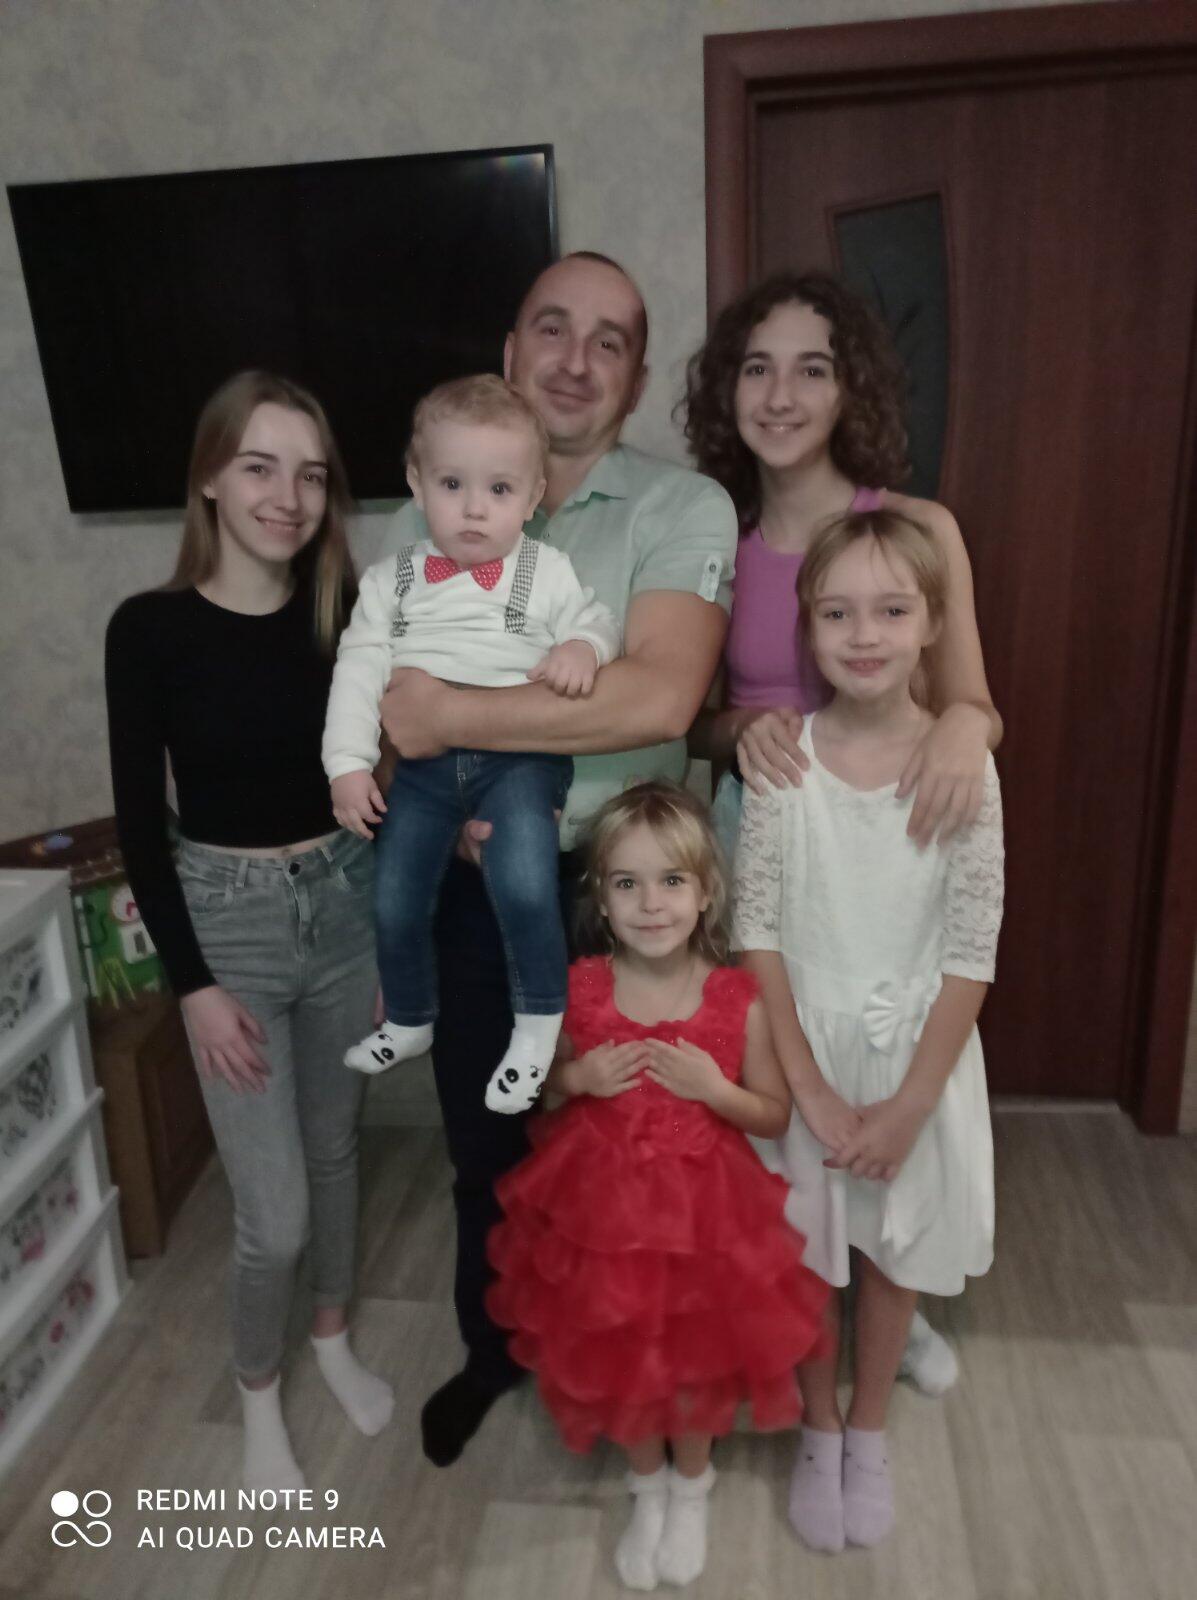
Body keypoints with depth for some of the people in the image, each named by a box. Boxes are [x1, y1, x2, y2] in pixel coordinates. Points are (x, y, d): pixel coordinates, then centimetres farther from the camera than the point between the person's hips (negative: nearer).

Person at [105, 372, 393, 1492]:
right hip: (228, 918, -3)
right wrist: (193, 985, -11)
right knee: (273, 1212, 3)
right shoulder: (152, 628, -13)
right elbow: (140, 823, -9)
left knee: (334, 1149, 20)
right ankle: (257, 1392, 34)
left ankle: (333, 1338, 46)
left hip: (348, 904, 3)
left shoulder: (346, 614, -5)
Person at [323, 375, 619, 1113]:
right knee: (394, 902, 7)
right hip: (424, 763, 4)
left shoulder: (548, 572, 4)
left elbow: (599, 625, 8)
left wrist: (582, 647, -16)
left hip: (520, 756, -3)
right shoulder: (391, 580, 8)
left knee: (522, 883, -26)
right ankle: (409, 1021, 34)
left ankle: (539, 1021, -2)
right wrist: (349, 763, -2)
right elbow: (358, 669, 6)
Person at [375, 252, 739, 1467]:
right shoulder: (425, 523, 3)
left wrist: (447, 718, -23)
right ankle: (492, 1347, 48)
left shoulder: (682, 509, -10)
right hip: (470, 885, 3)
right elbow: (369, 704, 2)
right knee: (483, 1146, 20)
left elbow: (657, 698, -26)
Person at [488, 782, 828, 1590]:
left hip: (702, 1206, -1)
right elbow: (538, 1082, 5)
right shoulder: (578, 991, -13)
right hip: (601, 1202, 1)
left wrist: (715, 1090, -23)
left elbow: (776, 1115, -5)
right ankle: (648, 1485, 49)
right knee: (619, 1356, 18)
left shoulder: (739, 1000, -17)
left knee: (694, 1357, 18)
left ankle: (692, 1485, 50)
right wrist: (580, 1079, -16)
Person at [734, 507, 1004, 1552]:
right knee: (805, 1250, 13)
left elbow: (971, 955, -9)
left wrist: (910, 1103, -11)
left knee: (896, 1248, 16)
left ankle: (869, 1432, 43)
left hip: (918, 1050, 1)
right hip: (804, 1045, 0)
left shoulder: (962, 769, -12)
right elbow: (758, 930, -10)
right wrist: (811, 1088, -12)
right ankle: (819, 1431, 40)